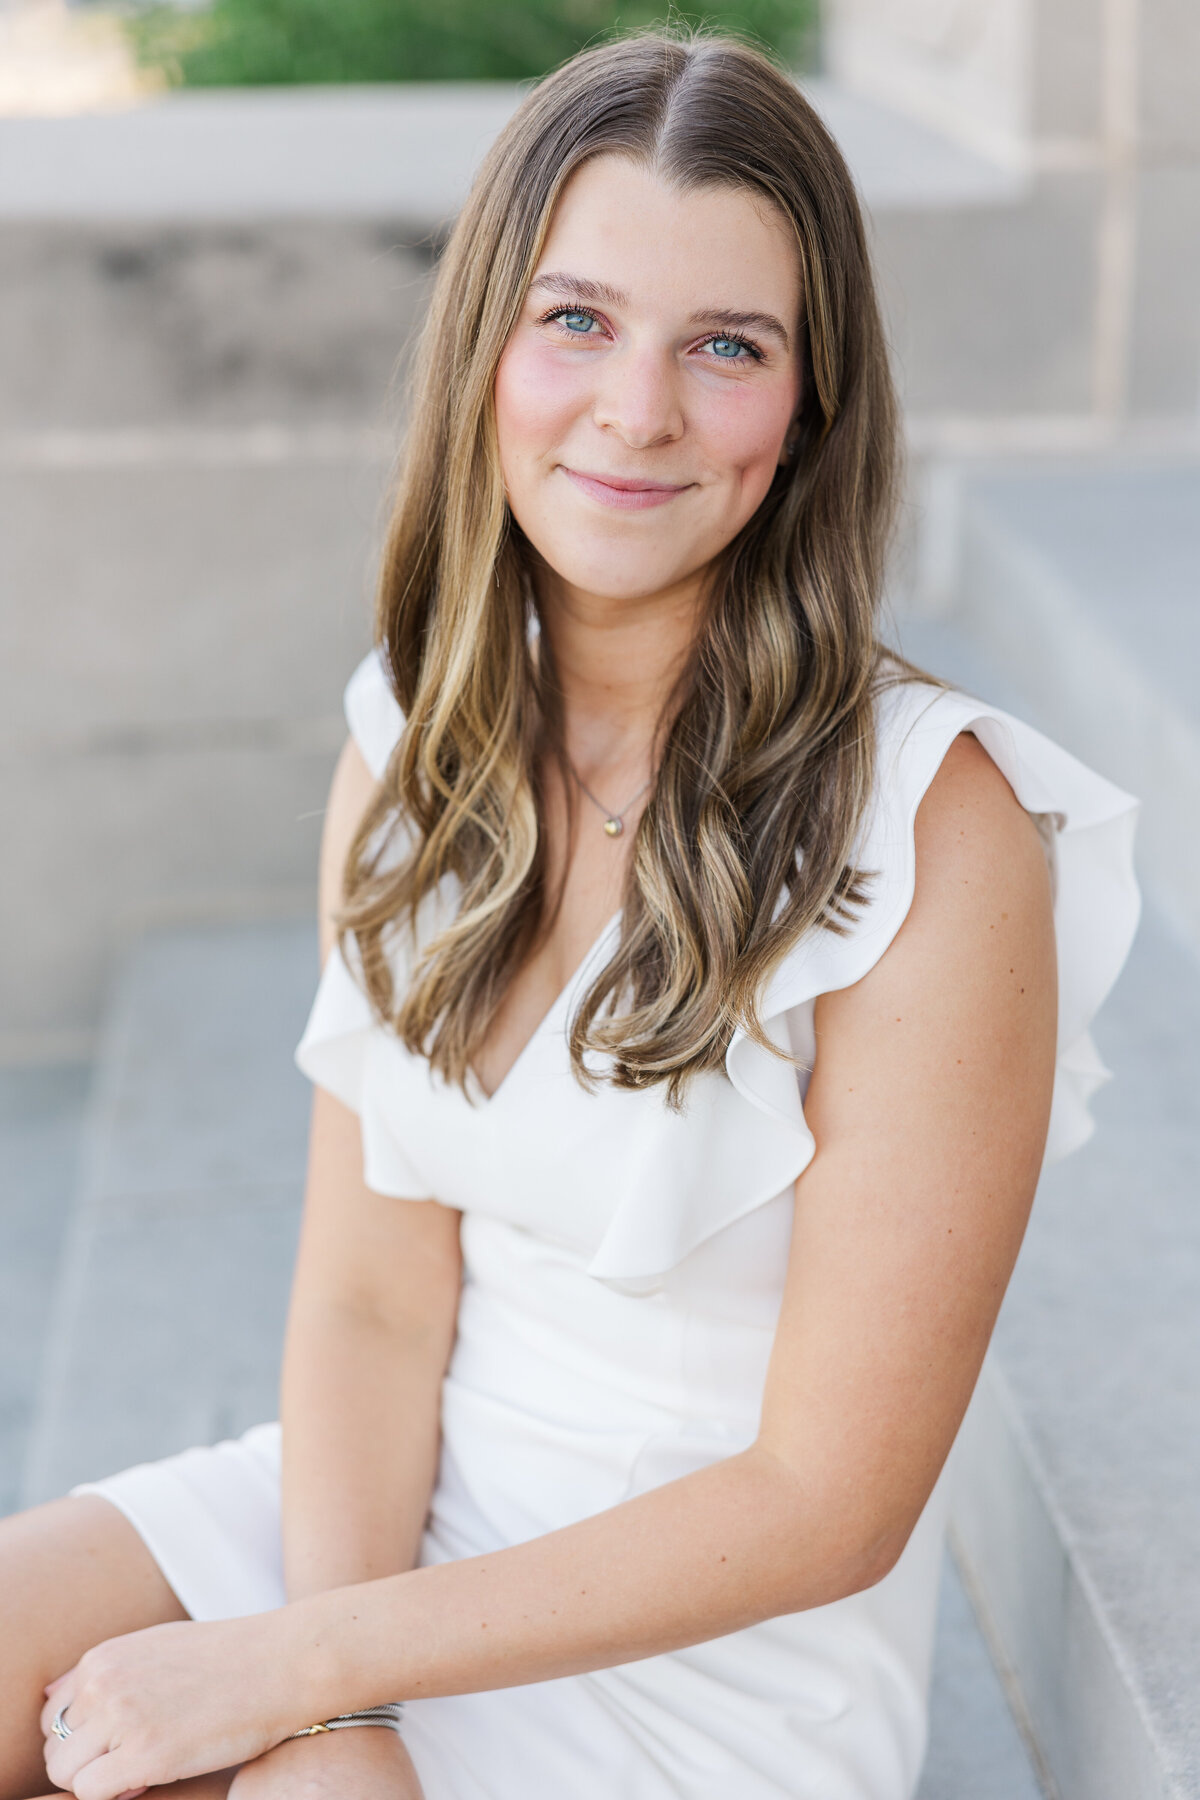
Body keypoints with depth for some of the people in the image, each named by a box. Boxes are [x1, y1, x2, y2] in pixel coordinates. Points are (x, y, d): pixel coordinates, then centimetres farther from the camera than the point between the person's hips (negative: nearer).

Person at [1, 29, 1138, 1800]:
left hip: (727, 1649, -4)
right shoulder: (412, 748, -2)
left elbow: (827, 1505, -18)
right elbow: (373, 1291, -4)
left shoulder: (934, 825, -20)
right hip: (408, 1501, 5)